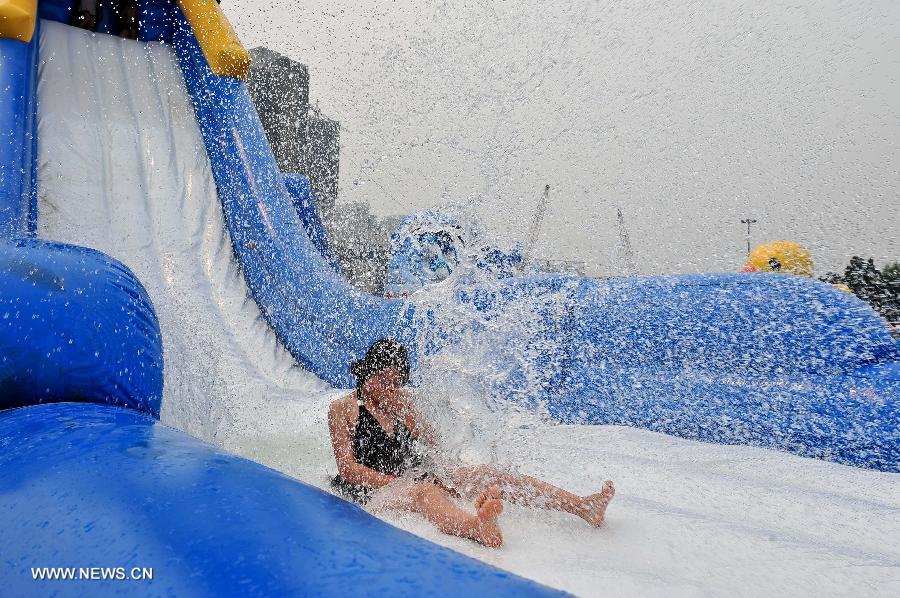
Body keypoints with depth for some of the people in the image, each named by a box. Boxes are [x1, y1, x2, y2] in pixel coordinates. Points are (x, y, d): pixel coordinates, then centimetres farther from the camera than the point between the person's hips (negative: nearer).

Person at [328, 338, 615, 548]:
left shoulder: (400, 399, 15)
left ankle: (583, 506, -26)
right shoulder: (342, 408, -1)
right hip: (373, 490, -6)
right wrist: (397, 483, -15)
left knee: (480, 474, -15)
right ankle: (477, 526, -76)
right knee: (424, 491, -40)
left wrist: (404, 412, -7)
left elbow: (428, 442, 8)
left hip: (414, 479, 6)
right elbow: (348, 469, -7)